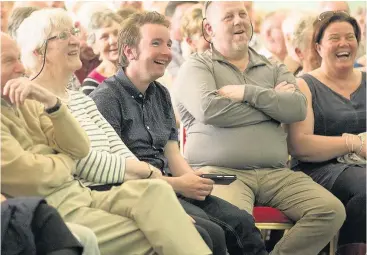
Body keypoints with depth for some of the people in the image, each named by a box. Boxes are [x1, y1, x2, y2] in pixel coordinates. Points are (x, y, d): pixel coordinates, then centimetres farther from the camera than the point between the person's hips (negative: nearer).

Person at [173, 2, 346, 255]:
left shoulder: (274, 69, 21)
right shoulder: (197, 67, 8)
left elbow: (298, 108, 2)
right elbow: (209, 109, -12)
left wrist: (247, 92, -8)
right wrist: (273, 100, 0)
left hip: (276, 174, 5)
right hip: (220, 172, -5)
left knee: (332, 210, -17)